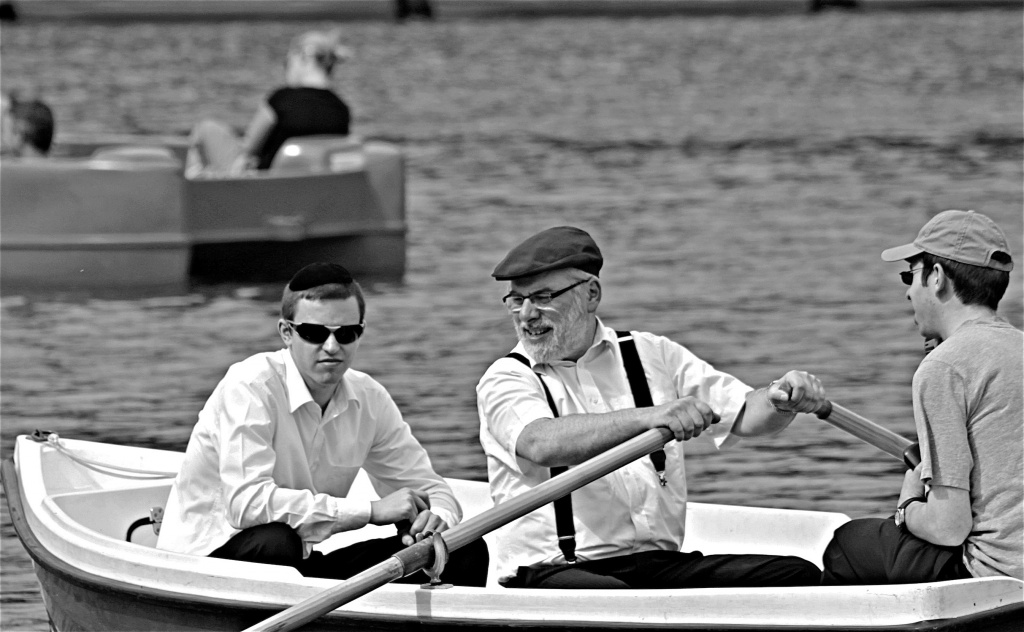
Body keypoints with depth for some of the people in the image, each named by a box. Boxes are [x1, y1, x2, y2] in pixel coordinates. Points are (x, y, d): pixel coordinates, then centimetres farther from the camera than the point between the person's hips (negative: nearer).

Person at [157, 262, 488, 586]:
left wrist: (435, 519, -21)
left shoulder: (369, 398, 1)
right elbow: (247, 502, -32)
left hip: (301, 563, 6)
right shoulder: (250, 386, -19)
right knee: (274, 542, -40)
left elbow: (428, 488, 7)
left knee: (464, 552, -7)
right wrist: (371, 511, -30)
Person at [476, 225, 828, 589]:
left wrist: (784, 400, -15)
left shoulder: (651, 355, 16)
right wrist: (648, 417, -32)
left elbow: (745, 414, 10)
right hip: (552, 571, -4)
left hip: (660, 561, 4)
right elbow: (540, 444, -20)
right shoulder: (505, 380, 3)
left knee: (799, 576, -15)